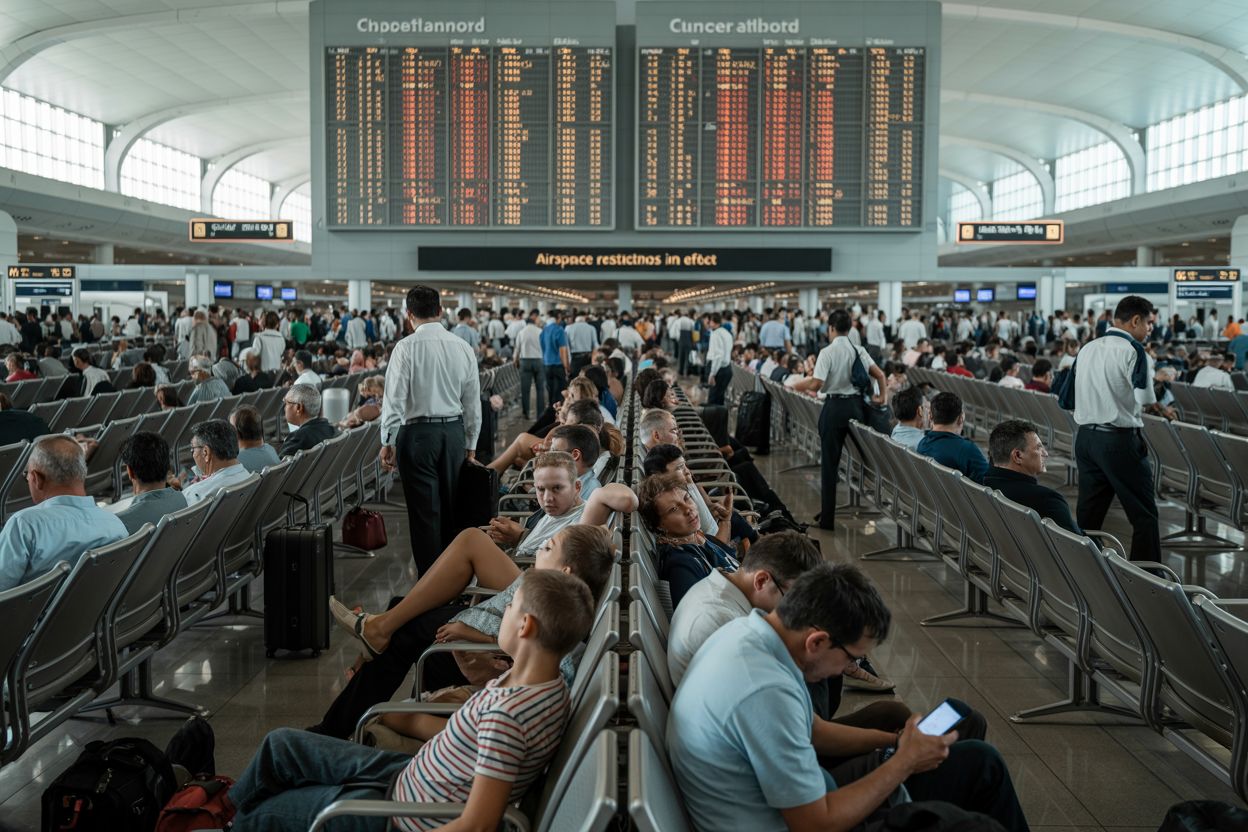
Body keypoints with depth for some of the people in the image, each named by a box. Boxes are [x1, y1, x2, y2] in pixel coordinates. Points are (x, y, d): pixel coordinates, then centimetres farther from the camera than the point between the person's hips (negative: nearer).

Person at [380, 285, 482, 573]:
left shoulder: (406, 347, -8)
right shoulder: (463, 347, 4)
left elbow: (394, 398, -10)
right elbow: (473, 402, 9)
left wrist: (388, 442, -2)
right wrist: (470, 444, 18)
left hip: (418, 433, -4)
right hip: (455, 432, 4)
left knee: (425, 511, 1)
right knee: (452, 508, 13)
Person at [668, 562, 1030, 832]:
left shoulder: (747, 631, -4)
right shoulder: (765, 692, -33)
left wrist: (895, 740, 3)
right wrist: (906, 761, -14)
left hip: (801, 798, 9)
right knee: (979, 764, 1)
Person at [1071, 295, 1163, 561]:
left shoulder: (1086, 349, 11)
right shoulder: (1132, 350, -10)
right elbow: (1147, 400, -15)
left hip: (1085, 437, 7)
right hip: (1119, 440, -7)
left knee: (1088, 513, 12)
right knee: (1144, 515, 1)